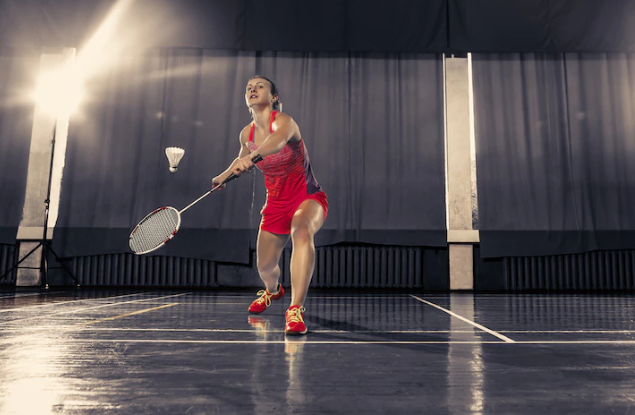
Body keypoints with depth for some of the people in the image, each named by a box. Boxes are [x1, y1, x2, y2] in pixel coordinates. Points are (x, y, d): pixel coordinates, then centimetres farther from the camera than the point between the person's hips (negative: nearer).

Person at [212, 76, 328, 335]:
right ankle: (273, 291, 47)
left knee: (302, 231, -40)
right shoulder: (246, 134, 0)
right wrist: (223, 176, 21)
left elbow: (278, 140, -46)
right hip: (276, 204, 6)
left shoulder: (283, 121, -19)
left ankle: (296, 310, -40)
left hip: (308, 197, -5)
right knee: (265, 266, 8)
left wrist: (252, 156, -63)